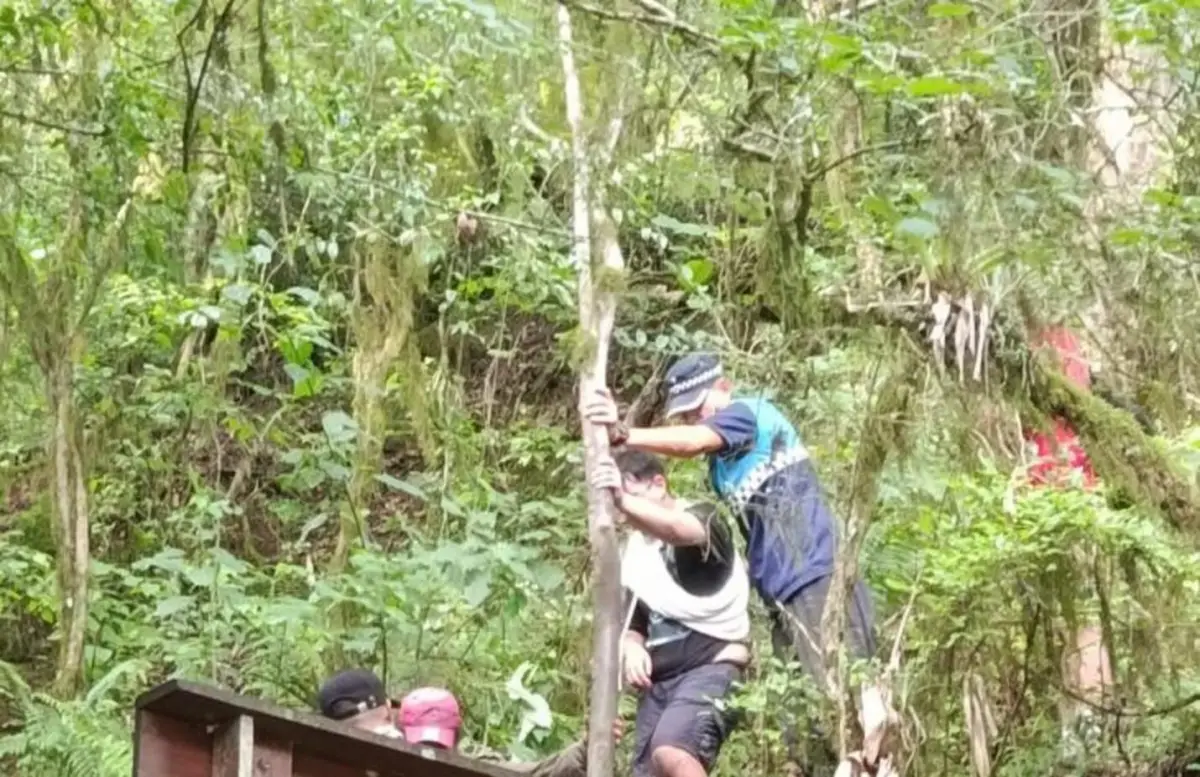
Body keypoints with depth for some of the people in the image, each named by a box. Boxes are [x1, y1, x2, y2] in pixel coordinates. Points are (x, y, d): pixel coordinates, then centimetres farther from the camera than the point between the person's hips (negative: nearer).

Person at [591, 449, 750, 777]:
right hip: (660, 678, 8)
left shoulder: (703, 520, -8)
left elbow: (677, 530, -35)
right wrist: (632, 647, -6)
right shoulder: (634, 549, 13)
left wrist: (625, 501, -53)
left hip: (711, 667, -8)